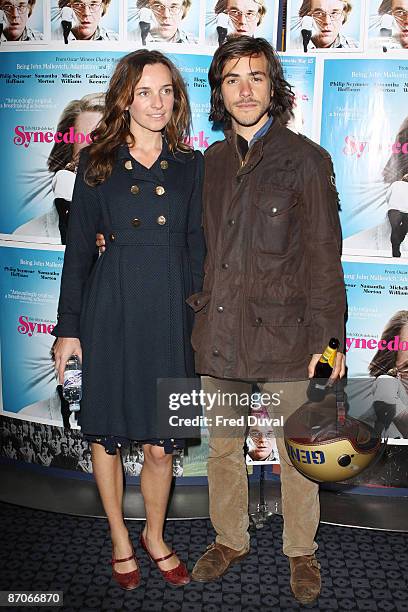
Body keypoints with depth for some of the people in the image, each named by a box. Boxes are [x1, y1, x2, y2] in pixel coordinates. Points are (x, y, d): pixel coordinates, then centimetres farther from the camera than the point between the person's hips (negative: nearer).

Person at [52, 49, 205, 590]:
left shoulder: (191, 166, 8)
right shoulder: (98, 163, 3)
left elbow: (196, 247, 9)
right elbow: (79, 248, 3)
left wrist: (201, 319, 2)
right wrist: (69, 327, 0)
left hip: (170, 312, 1)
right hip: (111, 309, -1)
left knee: (162, 443, 6)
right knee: (106, 433, 10)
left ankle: (155, 535, 33)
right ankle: (120, 539, 34)